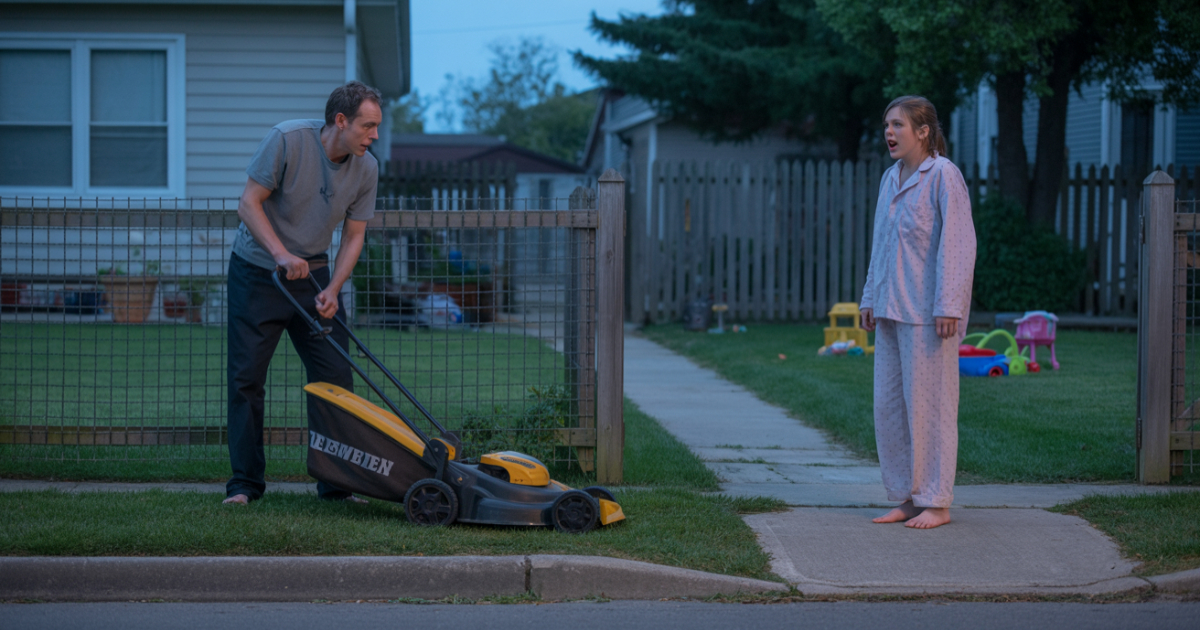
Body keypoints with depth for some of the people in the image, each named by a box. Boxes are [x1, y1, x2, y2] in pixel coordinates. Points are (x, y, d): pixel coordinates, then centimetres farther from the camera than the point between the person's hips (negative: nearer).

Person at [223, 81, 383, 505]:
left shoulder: (366, 169, -7)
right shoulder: (287, 140, -20)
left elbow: (353, 236, -1)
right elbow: (249, 204, -18)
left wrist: (332, 290, -15)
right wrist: (282, 254, -30)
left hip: (314, 273, 4)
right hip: (258, 271, -4)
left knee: (335, 375, -3)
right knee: (246, 377, -4)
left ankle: (335, 484, 4)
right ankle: (245, 484, 4)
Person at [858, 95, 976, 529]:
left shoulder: (943, 175, -9)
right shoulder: (891, 179, 15)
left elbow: (957, 242, -13)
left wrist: (948, 305, -18)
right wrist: (870, 298, 18)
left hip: (927, 312, -8)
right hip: (891, 310, 8)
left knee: (928, 404, -4)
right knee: (888, 404, 8)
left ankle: (935, 503, 4)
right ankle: (907, 497, 17)